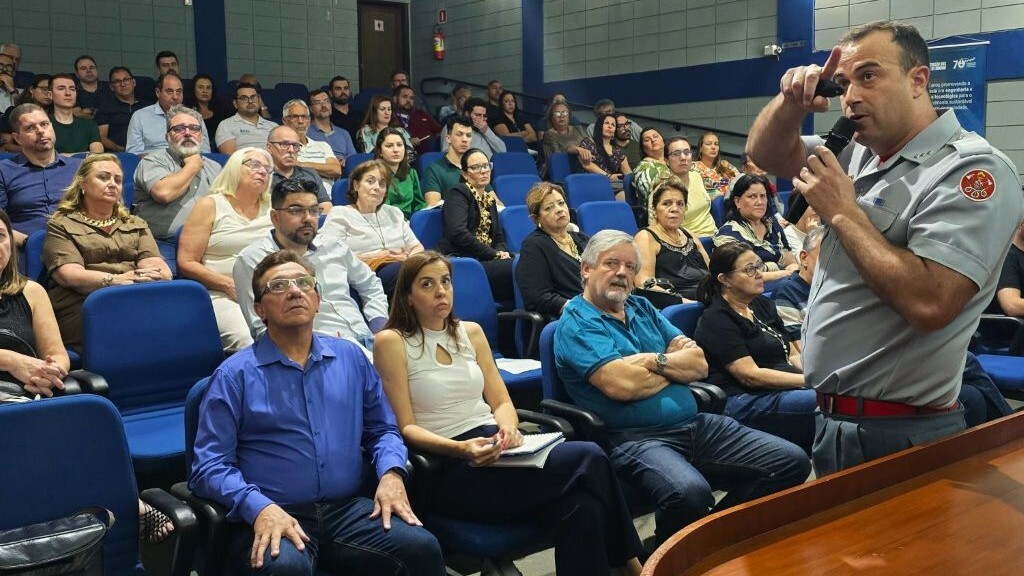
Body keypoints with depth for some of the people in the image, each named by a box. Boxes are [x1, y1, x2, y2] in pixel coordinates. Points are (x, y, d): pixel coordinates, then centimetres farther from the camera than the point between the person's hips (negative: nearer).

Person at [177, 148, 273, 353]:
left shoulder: (272, 211, 18)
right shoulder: (210, 206, 7)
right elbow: (186, 263, 1)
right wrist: (230, 285, -10)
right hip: (221, 295, -3)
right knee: (248, 341, -32)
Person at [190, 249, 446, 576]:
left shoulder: (351, 357, 15)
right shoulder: (235, 374, 2)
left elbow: (382, 429, 19)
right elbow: (209, 465, -3)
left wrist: (391, 474, -2)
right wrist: (261, 507, -20)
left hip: (351, 509, 4)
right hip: (275, 516, -3)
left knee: (423, 548, -23)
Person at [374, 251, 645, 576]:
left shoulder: (470, 332, 16)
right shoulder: (391, 342, -2)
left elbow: (501, 401, 14)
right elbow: (405, 427, -6)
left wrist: (508, 428, -10)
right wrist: (460, 449, -23)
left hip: (495, 448, 6)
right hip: (450, 469, -6)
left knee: (580, 500, -28)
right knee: (588, 460, -25)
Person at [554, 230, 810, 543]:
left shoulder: (642, 308, 20)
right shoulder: (576, 322, -3)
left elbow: (699, 363, 12)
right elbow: (622, 385, -18)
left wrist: (655, 361, -8)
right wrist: (675, 367, 2)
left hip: (698, 425, 8)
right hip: (636, 439, -8)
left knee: (792, 462, -2)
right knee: (689, 491, -38)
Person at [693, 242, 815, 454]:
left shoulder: (763, 305, 21)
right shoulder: (717, 320, -4)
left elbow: (793, 355, 20)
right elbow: (751, 375, -12)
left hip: (785, 389, 8)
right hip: (746, 403, -8)